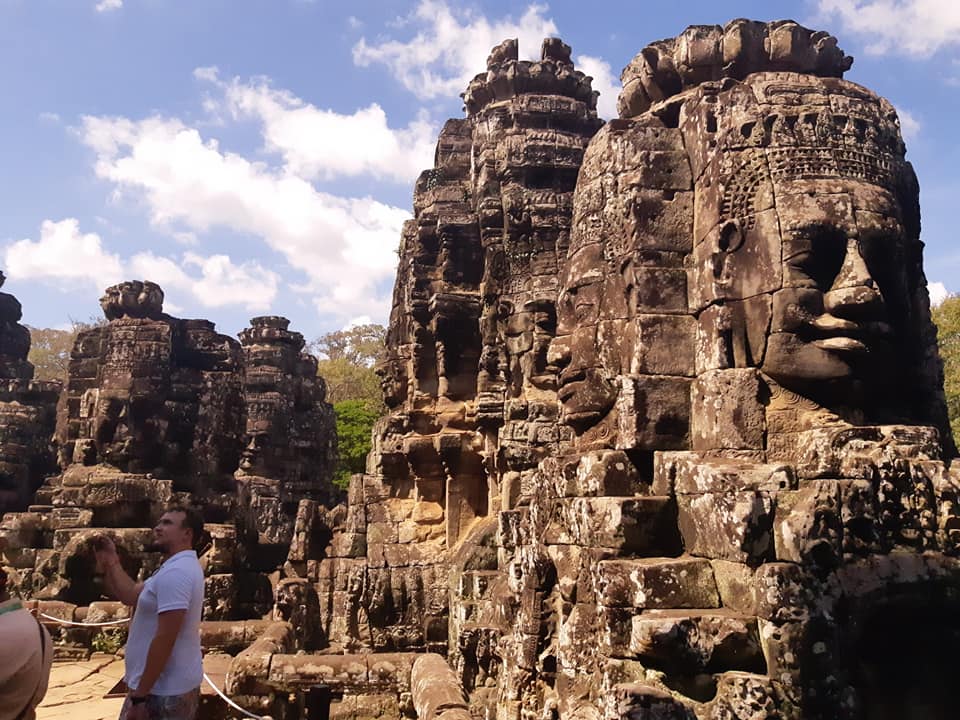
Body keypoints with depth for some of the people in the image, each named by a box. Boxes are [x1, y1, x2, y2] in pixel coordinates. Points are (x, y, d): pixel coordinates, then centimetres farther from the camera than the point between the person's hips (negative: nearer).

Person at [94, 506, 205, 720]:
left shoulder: (174, 573, -22)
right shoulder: (179, 567, 13)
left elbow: (165, 638, -25)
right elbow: (131, 595, 12)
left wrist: (139, 696, -22)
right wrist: (110, 561, 5)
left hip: (163, 692, -10)